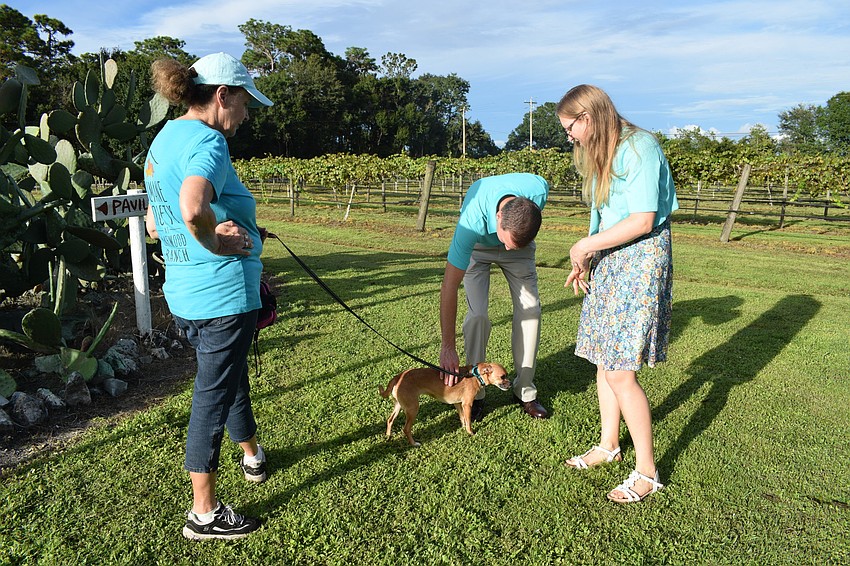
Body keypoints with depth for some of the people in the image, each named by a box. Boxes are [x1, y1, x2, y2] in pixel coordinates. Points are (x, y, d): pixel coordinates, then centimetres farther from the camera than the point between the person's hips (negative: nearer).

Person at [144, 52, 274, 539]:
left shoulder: (163, 140, 12)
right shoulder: (207, 139, -18)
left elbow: (155, 225, 17)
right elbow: (193, 207, -39)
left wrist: (212, 232, 3)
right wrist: (218, 243, -20)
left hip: (185, 294, 9)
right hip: (224, 294, -9)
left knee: (230, 377, 26)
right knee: (214, 396, 3)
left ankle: (252, 456, 49)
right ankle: (204, 513, 19)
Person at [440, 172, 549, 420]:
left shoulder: (539, 189, -36)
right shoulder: (472, 221, -44)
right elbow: (449, 286, -39)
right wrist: (448, 347, -37)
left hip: (522, 241, 3)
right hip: (477, 246, -3)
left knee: (530, 308, -7)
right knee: (477, 314, -18)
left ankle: (525, 391, 6)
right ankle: (475, 393, -2)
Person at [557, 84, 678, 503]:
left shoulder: (639, 148, -14)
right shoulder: (600, 156, 15)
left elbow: (642, 220, -20)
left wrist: (588, 245, -12)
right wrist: (585, 261, 9)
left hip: (640, 263, -9)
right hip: (608, 263, 9)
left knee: (620, 372, -8)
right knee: (605, 361, 13)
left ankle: (647, 471, 8)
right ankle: (609, 446, 30)